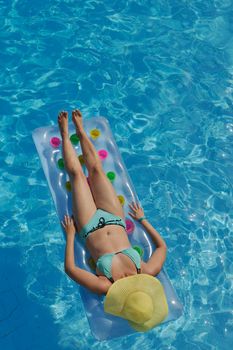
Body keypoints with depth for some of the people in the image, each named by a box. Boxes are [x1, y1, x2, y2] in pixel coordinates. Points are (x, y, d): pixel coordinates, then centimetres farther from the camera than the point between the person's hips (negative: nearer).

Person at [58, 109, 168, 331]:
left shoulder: (106, 287, -33)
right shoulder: (148, 274, -25)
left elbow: (70, 268, -26)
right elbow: (162, 246, -6)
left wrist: (70, 234, -18)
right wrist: (142, 219, -2)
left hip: (90, 227, -2)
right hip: (114, 219, 3)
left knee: (77, 173, 4)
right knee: (95, 169, 6)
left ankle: (65, 133, 34)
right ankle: (79, 129, 35)